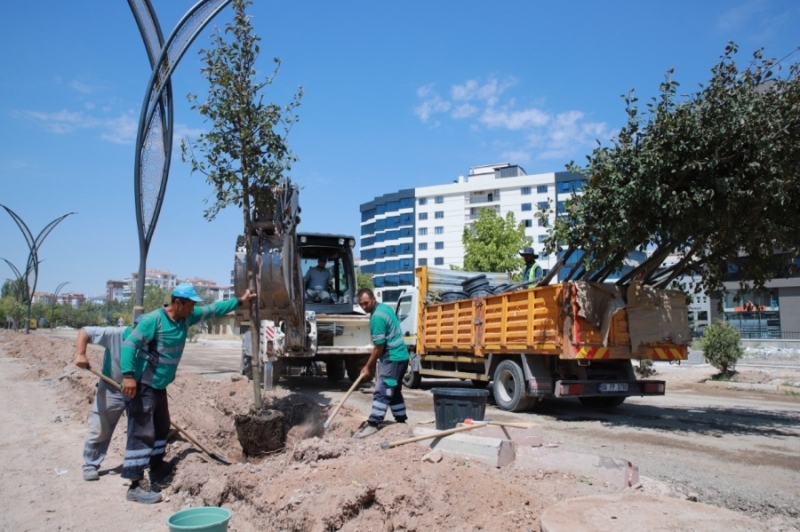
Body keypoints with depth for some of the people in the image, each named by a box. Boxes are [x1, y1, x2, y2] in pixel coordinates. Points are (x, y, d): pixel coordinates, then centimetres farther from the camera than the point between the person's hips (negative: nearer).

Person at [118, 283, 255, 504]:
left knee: (161, 428, 21)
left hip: (160, 386, 9)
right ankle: (135, 487, -6)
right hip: (143, 386, -9)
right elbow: (129, 344, -25)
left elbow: (213, 310, 15)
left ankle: (157, 470, 38)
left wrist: (240, 301, 18)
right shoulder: (153, 320, -20)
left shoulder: (186, 318, 5)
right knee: (142, 433, -9)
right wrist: (128, 375, -35)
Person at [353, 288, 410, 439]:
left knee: (381, 392, -11)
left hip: (392, 358, -10)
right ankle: (401, 420, 23)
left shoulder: (377, 317, -21)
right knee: (394, 391, 17)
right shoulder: (385, 307, 9)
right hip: (400, 356, 10)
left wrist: (368, 366, -7)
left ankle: (372, 425, -12)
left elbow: (379, 347, -18)